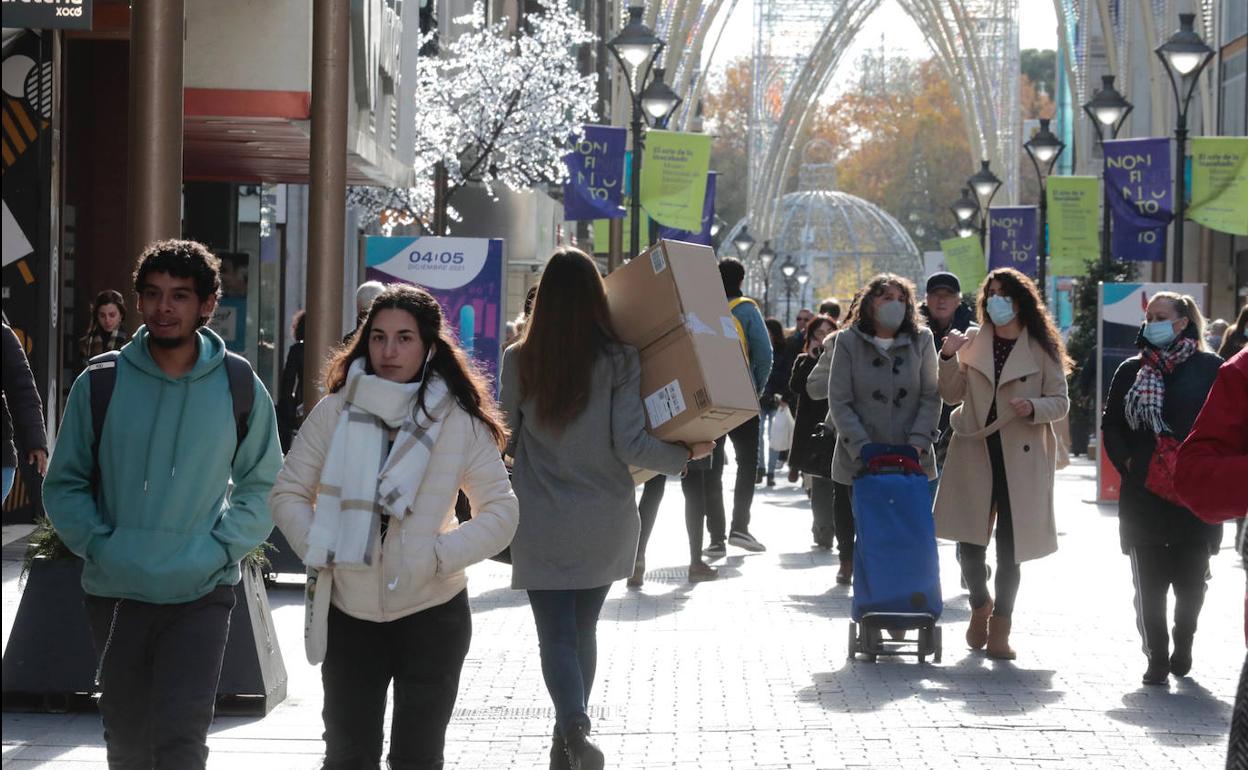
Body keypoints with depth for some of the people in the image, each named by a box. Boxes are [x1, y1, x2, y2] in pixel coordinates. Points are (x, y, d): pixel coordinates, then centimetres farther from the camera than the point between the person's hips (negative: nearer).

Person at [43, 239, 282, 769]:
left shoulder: (239, 387, -1)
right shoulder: (101, 383, -1)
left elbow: (263, 485, 6)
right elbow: (64, 484, 5)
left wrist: (220, 548, -8)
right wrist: (98, 544, -10)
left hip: (201, 595, -2)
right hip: (115, 592, 2)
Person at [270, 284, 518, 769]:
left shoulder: (459, 422, -7)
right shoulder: (336, 411, -3)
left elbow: (501, 513, -4)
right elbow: (288, 493, 4)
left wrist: (441, 554, -17)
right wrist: (318, 551, -12)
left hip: (431, 613, -1)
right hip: (349, 613, 1)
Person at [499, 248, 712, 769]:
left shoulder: (519, 360, -6)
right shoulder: (619, 360, -8)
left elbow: (506, 438, 6)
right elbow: (630, 445, -13)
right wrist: (687, 454, 2)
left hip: (541, 522, -1)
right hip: (604, 522, 1)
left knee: (556, 634, 0)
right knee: (583, 630, 18)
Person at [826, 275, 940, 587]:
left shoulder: (921, 339, 4)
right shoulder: (848, 341, 0)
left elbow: (931, 397, 4)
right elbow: (839, 401, -2)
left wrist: (919, 441, -9)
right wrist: (862, 449, -12)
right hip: (861, 462, -1)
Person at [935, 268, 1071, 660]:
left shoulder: (1042, 348, 2)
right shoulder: (973, 341, 9)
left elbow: (1060, 401, 3)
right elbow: (952, 395, 8)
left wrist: (1033, 408, -17)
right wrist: (949, 358, -8)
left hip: (1021, 457, -2)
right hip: (975, 452, 2)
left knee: (1010, 546, 0)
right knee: (969, 540, 1)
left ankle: (1000, 628, 11)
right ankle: (980, 605, 28)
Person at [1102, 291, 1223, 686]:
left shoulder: (1210, 369, -2)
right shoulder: (1132, 371, 8)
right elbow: (1111, 424, 13)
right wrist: (1126, 461, -1)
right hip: (1143, 494, 2)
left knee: (1190, 580, 7)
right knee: (1149, 583, 1)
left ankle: (1182, 649, 25)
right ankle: (1157, 657, 8)